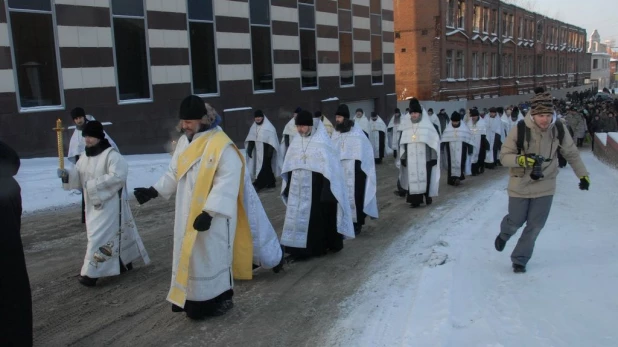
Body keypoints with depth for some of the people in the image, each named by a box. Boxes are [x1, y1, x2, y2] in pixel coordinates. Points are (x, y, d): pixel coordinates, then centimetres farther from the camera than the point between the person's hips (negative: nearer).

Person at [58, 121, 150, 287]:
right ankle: (125, 262, 31)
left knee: (100, 236, -9)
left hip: (109, 204, -8)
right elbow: (78, 176, 10)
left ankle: (91, 273, -5)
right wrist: (66, 175, -12)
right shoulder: (84, 157, 9)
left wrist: (93, 184, -25)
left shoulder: (111, 155, -16)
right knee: (116, 233, 16)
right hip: (93, 204, 8)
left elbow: (117, 176, -26)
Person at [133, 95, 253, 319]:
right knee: (189, 256, 13)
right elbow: (174, 173, 15)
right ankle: (195, 301, 26)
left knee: (211, 256, 3)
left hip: (214, 216, -7)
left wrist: (209, 212, -27)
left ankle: (221, 299, 20)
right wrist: (153, 191, 2)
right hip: (188, 214, 8)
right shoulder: (184, 142, 7)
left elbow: (227, 183, -22)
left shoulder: (222, 146, -17)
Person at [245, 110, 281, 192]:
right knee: (267, 167, 13)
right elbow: (251, 139, 9)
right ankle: (271, 183, 23)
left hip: (266, 151, -6)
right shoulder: (254, 126, 7)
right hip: (258, 151, 6)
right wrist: (249, 149, 1)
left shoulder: (269, 127, -12)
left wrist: (270, 151, -18)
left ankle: (258, 185, -5)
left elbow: (272, 141, -14)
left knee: (263, 168, -6)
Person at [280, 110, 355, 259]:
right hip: (297, 188, 6)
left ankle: (319, 247, 17)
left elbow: (329, 166, -11)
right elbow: (289, 167, 13)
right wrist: (287, 187, 13)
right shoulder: (296, 141, 7)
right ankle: (299, 249, 15)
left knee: (317, 217, 4)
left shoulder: (322, 142, -11)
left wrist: (327, 189, -15)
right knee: (297, 217, 7)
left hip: (316, 188, -5)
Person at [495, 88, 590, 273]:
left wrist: (583, 175, 9)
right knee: (516, 221, 12)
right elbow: (504, 157, -16)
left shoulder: (559, 129, -11)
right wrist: (522, 159, -34)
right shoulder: (520, 130, -21)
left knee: (535, 226, 4)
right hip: (520, 185, -2)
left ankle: (520, 259, 23)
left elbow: (572, 153, 5)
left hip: (545, 186, 2)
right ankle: (503, 234, 48)